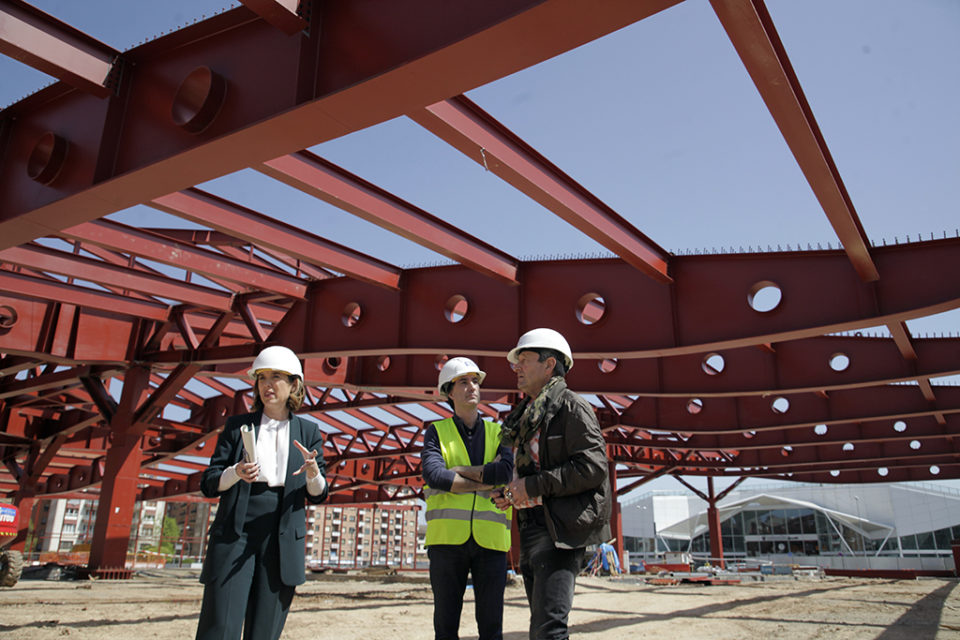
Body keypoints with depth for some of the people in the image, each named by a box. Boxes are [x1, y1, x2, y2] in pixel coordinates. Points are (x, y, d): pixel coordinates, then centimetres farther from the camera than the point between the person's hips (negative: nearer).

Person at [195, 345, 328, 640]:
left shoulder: (308, 432, 9)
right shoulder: (237, 426, 8)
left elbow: (317, 496, 7)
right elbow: (208, 483, 5)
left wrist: (313, 472, -15)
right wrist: (236, 472, -15)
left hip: (282, 541, 1)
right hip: (235, 534, -1)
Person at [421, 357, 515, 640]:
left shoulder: (498, 433, 12)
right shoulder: (436, 431, 8)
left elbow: (507, 471, -9)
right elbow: (434, 476, -11)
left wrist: (458, 470, -7)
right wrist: (486, 482, -9)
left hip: (490, 538, 1)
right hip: (447, 537, -1)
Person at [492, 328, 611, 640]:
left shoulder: (571, 406, -6)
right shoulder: (527, 416, 21)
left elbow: (593, 466, -18)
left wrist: (533, 486, -17)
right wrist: (511, 495, 6)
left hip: (560, 532, -9)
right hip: (531, 531, 9)